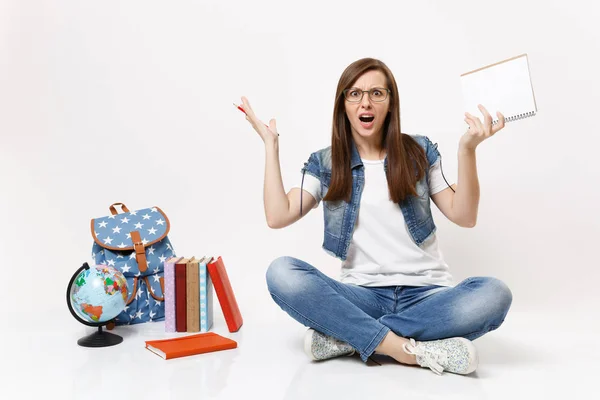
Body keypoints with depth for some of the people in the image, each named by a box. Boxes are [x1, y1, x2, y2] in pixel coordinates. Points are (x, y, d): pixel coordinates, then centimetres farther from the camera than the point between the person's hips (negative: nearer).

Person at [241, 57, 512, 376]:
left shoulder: (419, 152, 8)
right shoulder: (325, 163, 7)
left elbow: (464, 217, 2)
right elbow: (277, 216, -7)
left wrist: (467, 149, -10)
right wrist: (271, 144, -4)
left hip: (425, 293, 1)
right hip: (362, 294, -1)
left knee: (493, 294, -31)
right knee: (281, 274, -27)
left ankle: (348, 338, -23)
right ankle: (408, 348, -28)